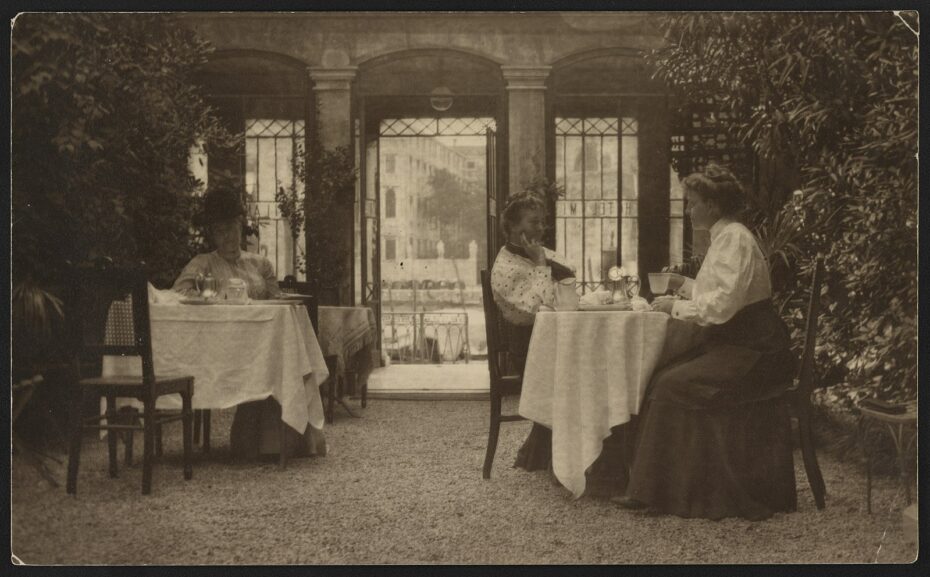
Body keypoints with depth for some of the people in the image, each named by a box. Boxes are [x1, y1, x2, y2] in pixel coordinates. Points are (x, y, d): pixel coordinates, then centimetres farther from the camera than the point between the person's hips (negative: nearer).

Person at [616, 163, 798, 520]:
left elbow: (723, 304, -22)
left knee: (674, 386, -20)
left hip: (752, 356, -9)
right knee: (663, 380, -7)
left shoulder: (734, 239, -13)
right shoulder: (725, 237, 18)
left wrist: (677, 307, -12)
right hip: (733, 347, 9)